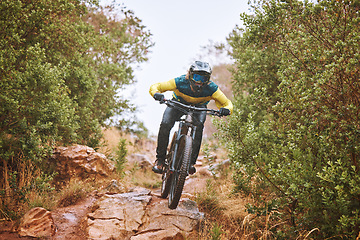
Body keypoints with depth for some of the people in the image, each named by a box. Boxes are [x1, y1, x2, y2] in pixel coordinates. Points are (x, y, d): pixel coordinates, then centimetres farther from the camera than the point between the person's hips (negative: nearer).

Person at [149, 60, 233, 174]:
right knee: (165, 125, -23)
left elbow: (227, 103, -24)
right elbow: (154, 87, -28)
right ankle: (160, 159, -5)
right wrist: (156, 94, -52)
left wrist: (226, 109, -48)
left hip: (199, 106, 0)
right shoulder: (180, 82, -35)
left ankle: (191, 162, -20)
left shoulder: (211, 88, -33)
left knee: (198, 126, -30)